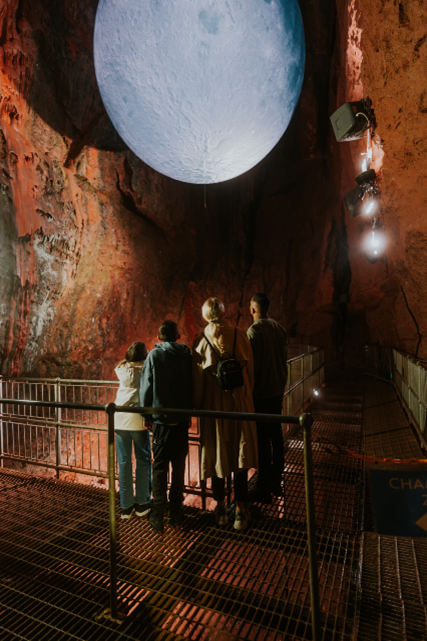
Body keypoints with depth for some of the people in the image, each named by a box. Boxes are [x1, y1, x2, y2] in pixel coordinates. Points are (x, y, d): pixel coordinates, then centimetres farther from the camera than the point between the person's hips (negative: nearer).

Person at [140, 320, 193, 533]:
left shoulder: (154, 355, -5)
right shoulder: (188, 355, 1)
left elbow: (146, 387, -5)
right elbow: (193, 385, 4)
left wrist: (147, 416, 5)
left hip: (162, 419, -2)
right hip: (182, 419, 2)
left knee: (159, 466, 8)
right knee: (179, 465, 14)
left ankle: (158, 515, 11)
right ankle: (175, 512, 23)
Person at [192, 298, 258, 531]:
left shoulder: (200, 340, -6)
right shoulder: (239, 334, -6)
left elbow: (197, 377, -3)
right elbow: (250, 368, -1)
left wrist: (198, 405, 7)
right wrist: (247, 395, 11)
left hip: (213, 403, 1)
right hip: (239, 401, 0)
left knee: (217, 454, 13)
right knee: (239, 454, 9)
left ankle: (220, 507, 27)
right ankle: (241, 509, 16)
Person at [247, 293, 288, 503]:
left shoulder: (254, 330, -17)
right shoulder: (279, 328, 6)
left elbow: (252, 364, -19)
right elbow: (284, 358, 12)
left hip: (260, 393, -7)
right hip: (278, 389, 8)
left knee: (262, 438, 1)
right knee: (276, 432, 17)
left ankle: (264, 487, 12)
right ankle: (276, 480, 31)